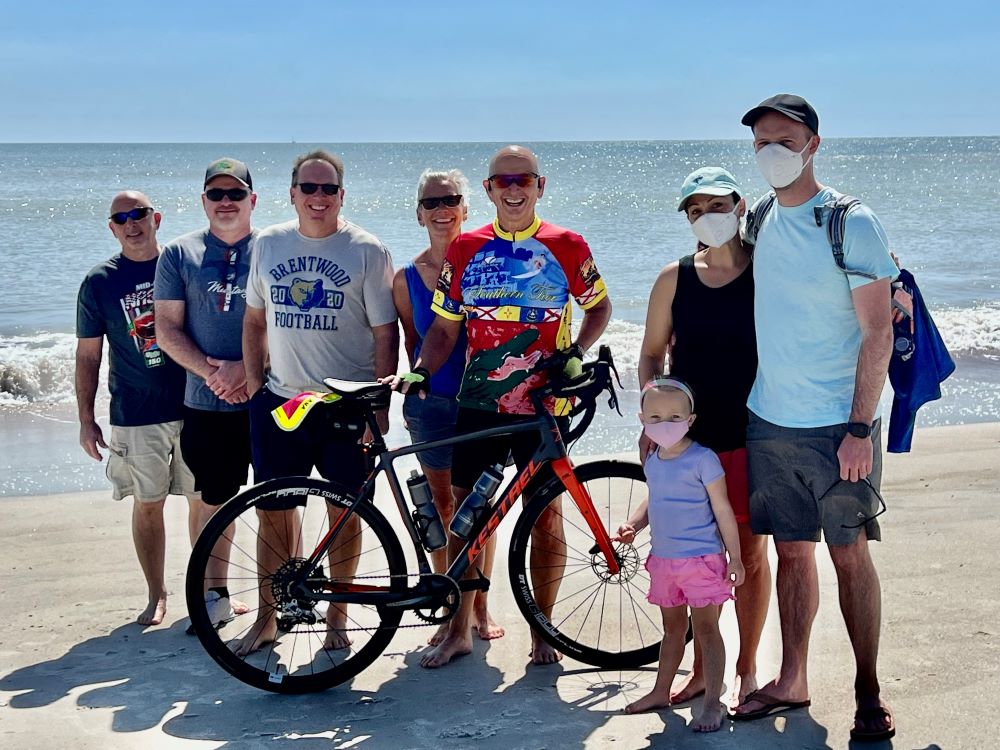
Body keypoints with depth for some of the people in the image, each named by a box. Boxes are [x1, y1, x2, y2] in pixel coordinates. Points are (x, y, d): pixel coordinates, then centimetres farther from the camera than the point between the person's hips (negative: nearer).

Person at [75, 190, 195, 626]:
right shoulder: (99, 282, 1)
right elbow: (88, 355, 4)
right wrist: (86, 419, 2)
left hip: (194, 406, 1)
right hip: (136, 415, -1)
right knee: (148, 505, 5)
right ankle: (157, 595, 18)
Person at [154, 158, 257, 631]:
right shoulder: (180, 254, 7)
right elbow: (168, 328, 3)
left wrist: (247, 369, -14)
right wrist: (212, 371, -11)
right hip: (207, 403, 1)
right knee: (213, 500, 8)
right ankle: (215, 595, 20)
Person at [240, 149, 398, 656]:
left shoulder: (366, 250, -4)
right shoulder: (268, 244, 7)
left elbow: (385, 333, -4)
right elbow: (255, 319, 15)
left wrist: (380, 407, -8)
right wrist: (254, 385, 7)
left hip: (346, 405, -3)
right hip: (279, 401, 3)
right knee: (273, 509, 6)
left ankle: (336, 617, 21)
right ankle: (268, 617, 19)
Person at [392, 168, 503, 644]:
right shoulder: (406, 278, 1)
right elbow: (413, 344, 10)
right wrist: (410, 393, 10)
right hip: (431, 403, 1)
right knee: (442, 504, 8)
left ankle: (480, 606, 20)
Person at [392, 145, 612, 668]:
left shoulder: (567, 246, 0)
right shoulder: (465, 250, 5)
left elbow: (599, 305, 13)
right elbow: (445, 327, 8)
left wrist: (576, 353, -3)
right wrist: (419, 371, -8)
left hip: (544, 405, -2)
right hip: (478, 404, 2)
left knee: (546, 517, 3)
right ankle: (459, 630, 19)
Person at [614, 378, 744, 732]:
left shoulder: (702, 460, -15)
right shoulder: (652, 461, 6)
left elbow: (723, 510, -12)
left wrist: (735, 557, -11)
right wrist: (632, 524, 1)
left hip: (701, 559, -7)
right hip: (663, 558, 7)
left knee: (706, 629, -1)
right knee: (672, 627, 20)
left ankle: (712, 703, 4)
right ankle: (661, 692, 32)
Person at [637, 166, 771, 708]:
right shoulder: (675, 278, 3)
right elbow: (651, 355, 9)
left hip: (749, 436, -2)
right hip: (686, 436, 2)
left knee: (749, 553, 6)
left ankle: (746, 670, 21)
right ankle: (700, 669, 21)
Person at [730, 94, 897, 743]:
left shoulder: (852, 223, -10)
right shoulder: (759, 222, 7)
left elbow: (878, 332, -11)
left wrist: (860, 428, -17)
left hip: (836, 425, -5)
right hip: (768, 422, 5)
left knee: (849, 554, 2)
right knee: (792, 551, 12)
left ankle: (869, 693, 13)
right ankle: (792, 682, 23)